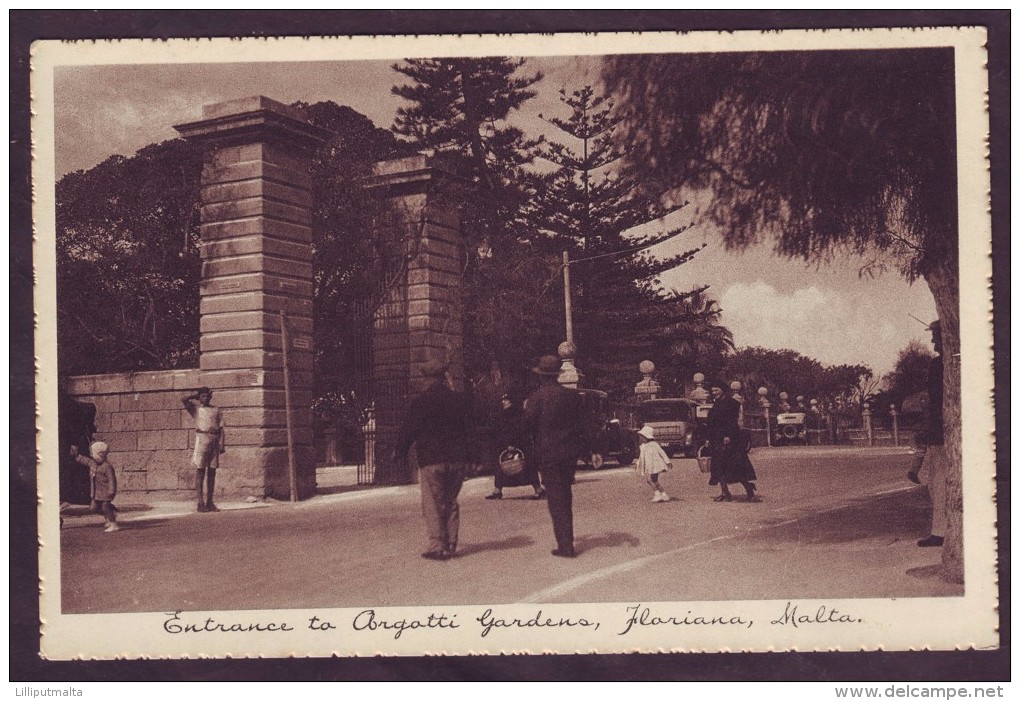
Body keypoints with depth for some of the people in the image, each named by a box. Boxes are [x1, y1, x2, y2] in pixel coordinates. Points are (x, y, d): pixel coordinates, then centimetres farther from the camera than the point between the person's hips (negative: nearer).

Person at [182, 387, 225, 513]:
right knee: (200, 471, -4)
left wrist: (222, 444, 2)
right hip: (201, 439, -3)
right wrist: (195, 396, 9)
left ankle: (209, 502, 7)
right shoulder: (196, 409, 10)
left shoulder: (216, 410, 17)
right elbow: (184, 400, -7)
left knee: (212, 472, 3)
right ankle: (200, 502, -4)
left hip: (214, 440, 3)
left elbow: (221, 427, 12)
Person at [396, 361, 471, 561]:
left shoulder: (421, 401, -8)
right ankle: (450, 545, 12)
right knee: (451, 502, 12)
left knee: (432, 505, 0)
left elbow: (408, 430, -3)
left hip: (431, 459, -5)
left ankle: (437, 546, -5)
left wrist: (400, 451, 6)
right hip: (457, 458, 5)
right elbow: (469, 428, 16)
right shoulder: (460, 400, 6)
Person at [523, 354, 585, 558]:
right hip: (570, 452, 5)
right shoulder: (572, 395, 3)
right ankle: (567, 540, 25)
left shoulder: (537, 397, -11)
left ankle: (565, 545, -4)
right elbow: (582, 424, 7)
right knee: (565, 496, 18)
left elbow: (528, 426, -12)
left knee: (555, 498, -1)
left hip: (547, 453, -5)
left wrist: (525, 410, 7)